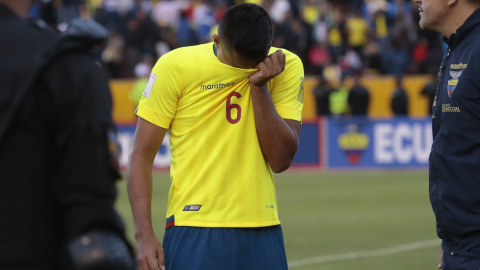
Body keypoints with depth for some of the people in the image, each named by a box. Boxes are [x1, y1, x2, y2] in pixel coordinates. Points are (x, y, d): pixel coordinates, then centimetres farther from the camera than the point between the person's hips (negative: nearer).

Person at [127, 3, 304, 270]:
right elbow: (142, 156, -2)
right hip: (194, 229, -2)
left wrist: (260, 87, -13)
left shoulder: (285, 67, 1)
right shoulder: (176, 66, -5)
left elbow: (281, 160, -5)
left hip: (263, 231, 2)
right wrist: (144, 234, -10)